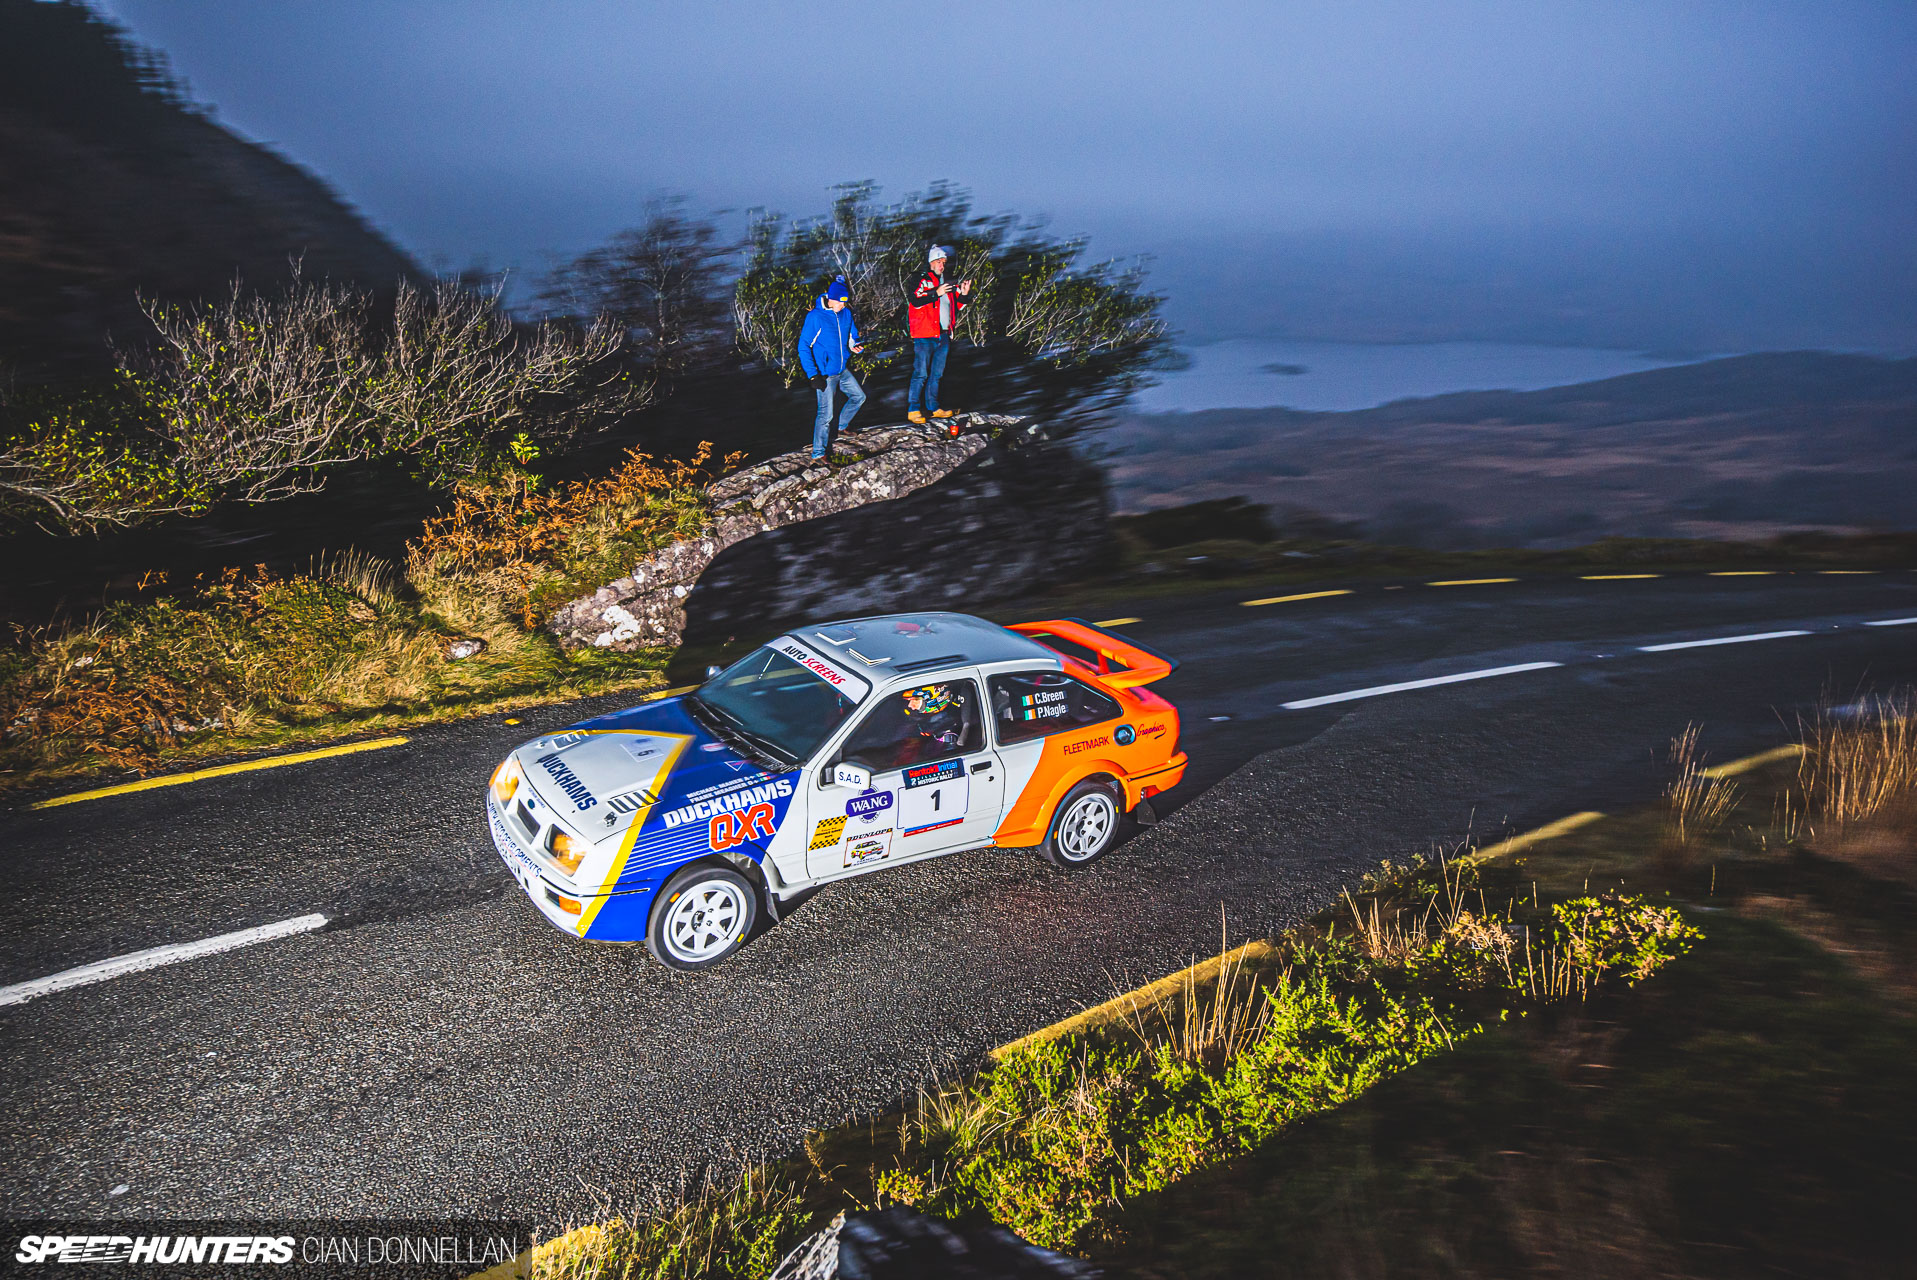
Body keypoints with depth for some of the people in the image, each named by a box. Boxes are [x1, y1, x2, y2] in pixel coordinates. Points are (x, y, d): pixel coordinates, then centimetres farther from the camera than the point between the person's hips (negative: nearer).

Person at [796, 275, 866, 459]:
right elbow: (803, 347, -14)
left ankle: (843, 426, 43)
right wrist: (813, 375, -20)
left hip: (843, 371, 7)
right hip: (825, 374, -7)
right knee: (825, 414, -8)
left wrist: (856, 346, -8)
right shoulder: (815, 316, -16)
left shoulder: (846, 313, 3)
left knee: (859, 396, 21)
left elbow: (852, 336, 18)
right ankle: (817, 454, 1)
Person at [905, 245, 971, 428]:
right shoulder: (923, 281, -4)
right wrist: (936, 293, -25)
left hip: (943, 335, 7)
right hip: (925, 336, -7)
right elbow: (915, 302, -18)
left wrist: (963, 294, 2)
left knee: (936, 374, 13)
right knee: (921, 373, -8)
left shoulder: (948, 283, 17)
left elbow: (957, 306, 22)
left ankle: (932, 408, 22)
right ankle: (913, 410, -5)